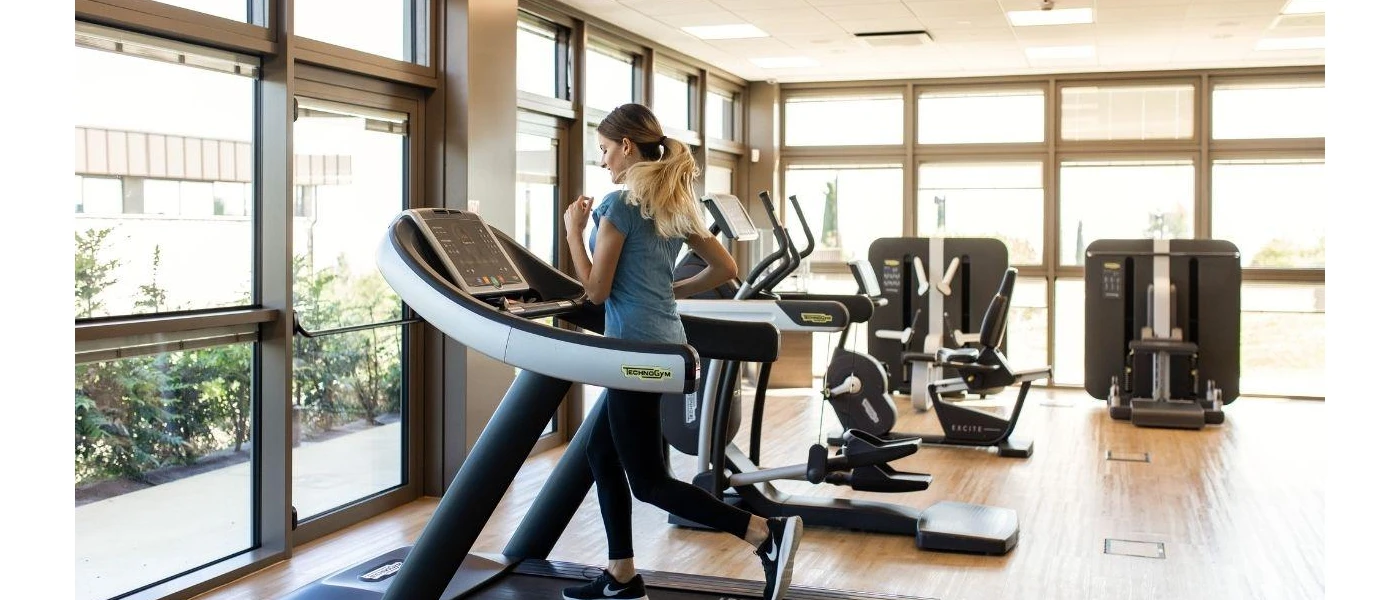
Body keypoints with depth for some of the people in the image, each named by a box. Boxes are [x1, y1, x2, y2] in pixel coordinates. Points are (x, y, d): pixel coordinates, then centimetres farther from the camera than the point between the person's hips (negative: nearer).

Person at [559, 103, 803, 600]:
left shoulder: (619, 204, -12)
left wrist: (573, 230, -1)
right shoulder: (676, 203, 13)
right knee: (602, 454, 19)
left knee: (648, 481, -3)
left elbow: (596, 290, -12)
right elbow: (726, 268, 15)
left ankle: (767, 534, -14)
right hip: (662, 339, 9)